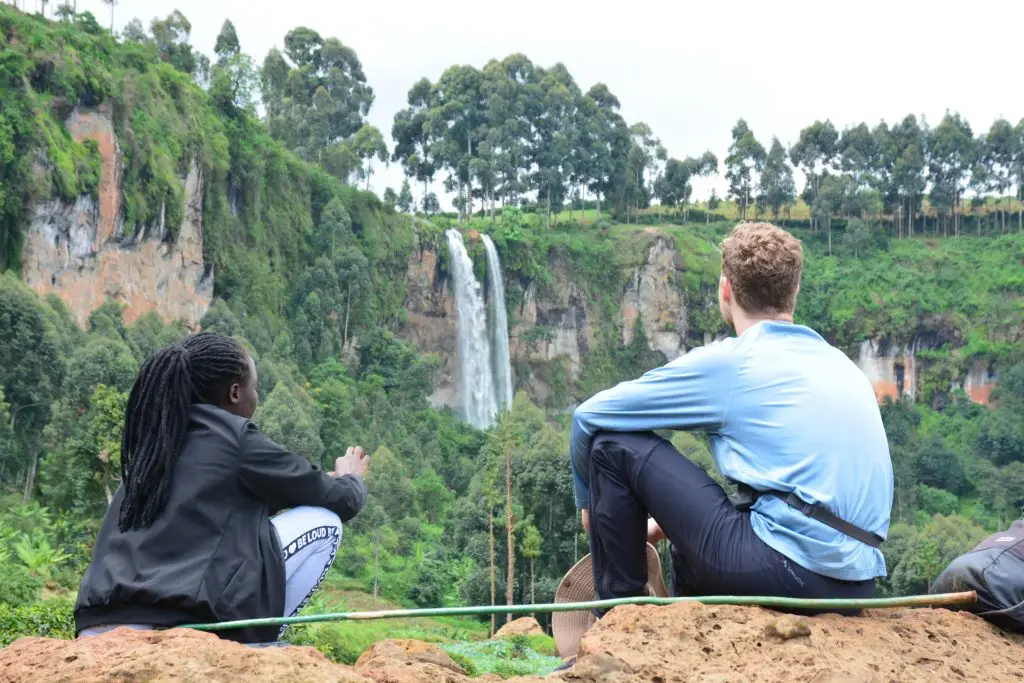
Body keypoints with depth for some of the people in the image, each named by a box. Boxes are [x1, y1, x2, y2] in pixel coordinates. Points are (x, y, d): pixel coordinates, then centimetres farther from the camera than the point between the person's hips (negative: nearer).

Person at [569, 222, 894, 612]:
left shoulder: (726, 361, -1)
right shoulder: (840, 364, 19)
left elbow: (590, 416, 4)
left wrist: (590, 500, 23)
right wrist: (670, 520, 31)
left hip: (790, 571, -8)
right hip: (855, 588, 8)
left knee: (614, 443, 3)